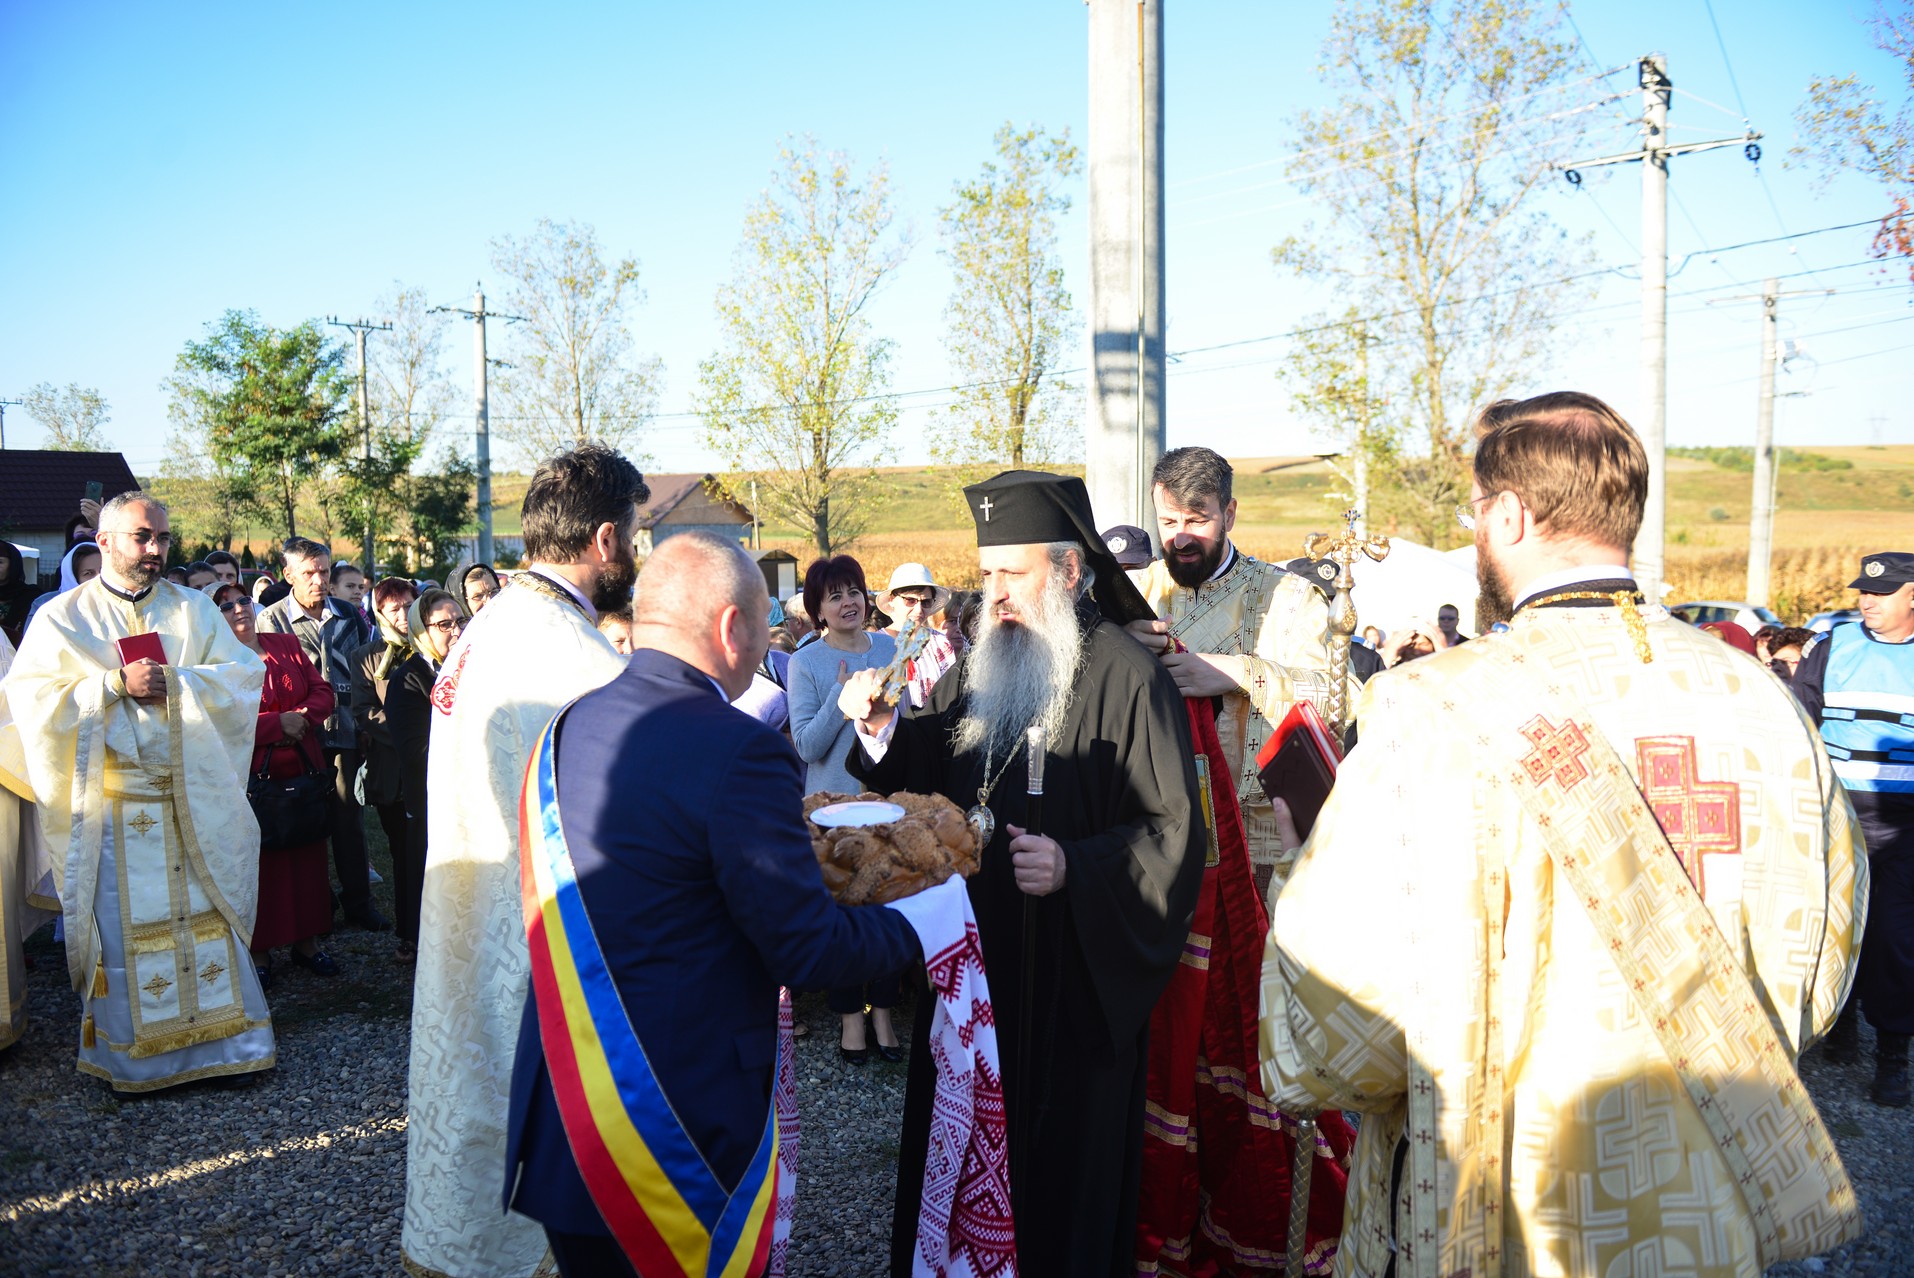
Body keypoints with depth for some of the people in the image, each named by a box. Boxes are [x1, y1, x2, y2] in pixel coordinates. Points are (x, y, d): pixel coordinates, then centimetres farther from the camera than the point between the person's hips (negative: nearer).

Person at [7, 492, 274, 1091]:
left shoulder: (194, 609, 10)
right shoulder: (63, 617, 4)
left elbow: (245, 674, 1)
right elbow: (33, 698, -6)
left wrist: (176, 681, -13)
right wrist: (117, 685, -15)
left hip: (193, 799, 2)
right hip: (110, 803, -2)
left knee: (204, 914, 5)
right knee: (122, 924, 2)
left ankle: (218, 1037, 14)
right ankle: (131, 1055, 14)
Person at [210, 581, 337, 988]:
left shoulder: (286, 645, 11)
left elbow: (322, 690, 9)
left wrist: (302, 717, -11)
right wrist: (277, 724, -16)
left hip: (303, 769, 5)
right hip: (250, 775, -5)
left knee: (308, 855, 9)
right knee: (259, 862, 1)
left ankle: (306, 941, 21)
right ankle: (258, 951, 12)